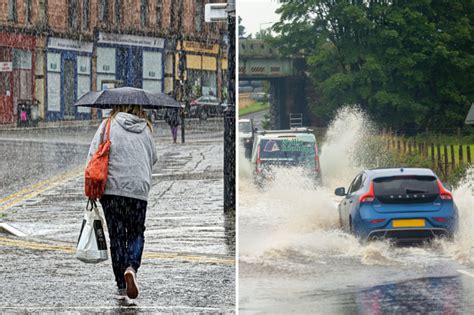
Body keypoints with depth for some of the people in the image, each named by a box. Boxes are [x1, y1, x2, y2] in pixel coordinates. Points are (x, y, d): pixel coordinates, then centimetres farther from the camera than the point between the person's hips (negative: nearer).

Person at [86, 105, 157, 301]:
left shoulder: (108, 126, 1)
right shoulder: (145, 130, 7)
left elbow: (93, 156, -4)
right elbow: (153, 158, 16)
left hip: (111, 189, -1)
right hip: (139, 189, 1)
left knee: (116, 237, 8)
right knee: (136, 234, 14)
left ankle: (121, 287, 8)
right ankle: (131, 267, -15)